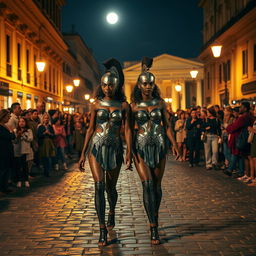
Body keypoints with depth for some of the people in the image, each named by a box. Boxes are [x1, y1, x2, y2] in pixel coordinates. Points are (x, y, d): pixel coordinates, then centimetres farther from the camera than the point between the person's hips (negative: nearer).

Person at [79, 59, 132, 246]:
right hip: (97, 147, 0)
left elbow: (127, 130, -2)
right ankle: (102, 229, -10)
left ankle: (112, 212, 43)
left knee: (111, 187, 10)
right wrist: (83, 153, 4)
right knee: (99, 185, -13)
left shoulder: (123, 105, 1)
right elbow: (91, 129, 6)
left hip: (115, 148, 0)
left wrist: (129, 153, -11)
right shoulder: (97, 104, 3)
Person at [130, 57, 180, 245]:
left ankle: (155, 219, 29)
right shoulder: (134, 105, 1)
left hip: (159, 146, 2)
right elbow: (130, 128, 5)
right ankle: (154, 229, -15)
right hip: (141, 147, -2)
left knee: (157, 185, 7)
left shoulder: (160, 103, 5)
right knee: (147, 184, -14)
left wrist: (175, 145, -3)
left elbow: (167, 126, 6)